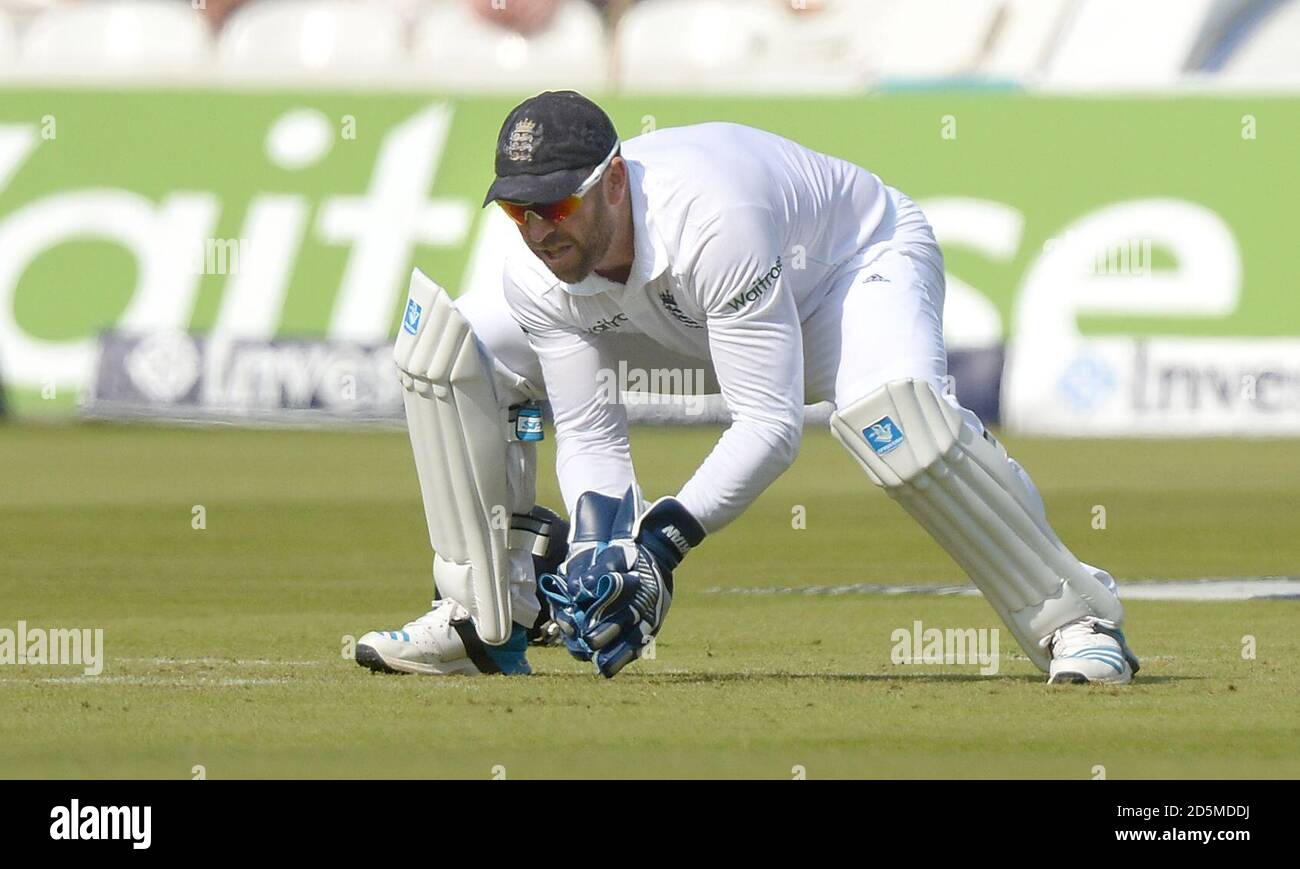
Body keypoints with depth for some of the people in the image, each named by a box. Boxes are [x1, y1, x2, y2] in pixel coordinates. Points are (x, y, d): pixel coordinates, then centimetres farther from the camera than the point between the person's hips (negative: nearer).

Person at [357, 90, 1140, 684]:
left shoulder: (708, 220, -43)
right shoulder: (537, 274, -23)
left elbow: (770, 424, -41)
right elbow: (590, 435, -15)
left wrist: (661, 544, -48)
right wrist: (596, 546, -35)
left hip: (860, 262, -7)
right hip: (691, 311, 7)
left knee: (890, 408, -42)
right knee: (456, 351, -7)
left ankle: (1075, 617, -26)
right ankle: (486, 618, 1)